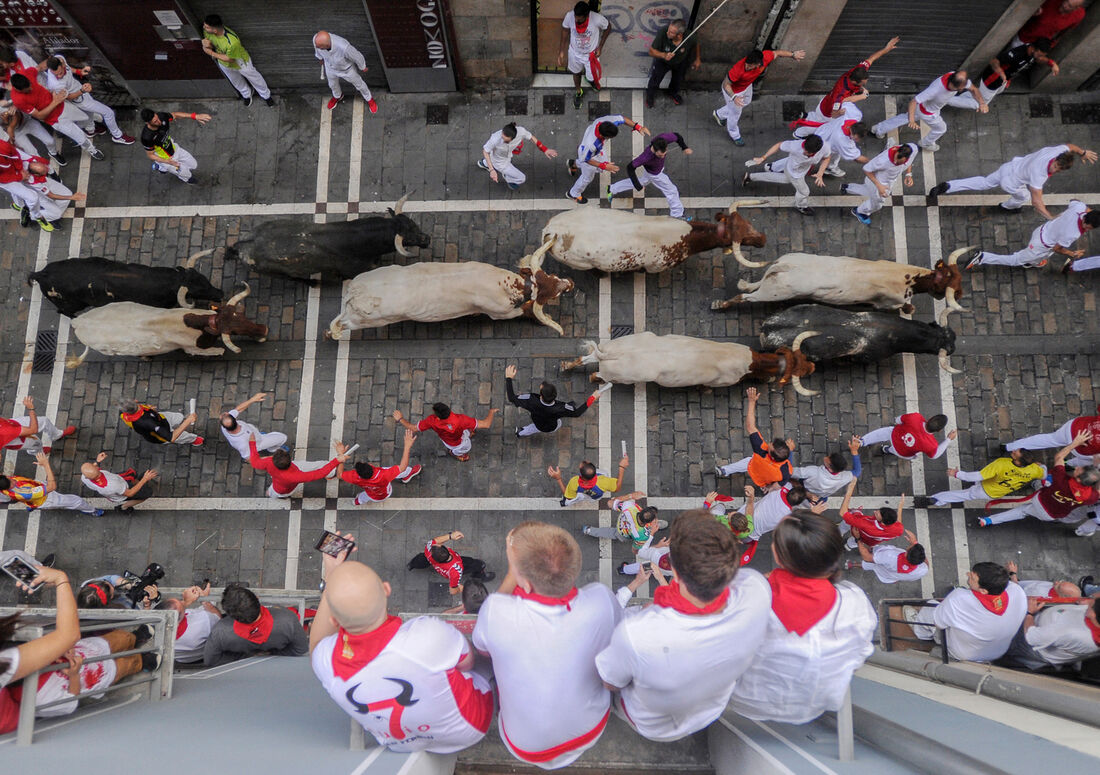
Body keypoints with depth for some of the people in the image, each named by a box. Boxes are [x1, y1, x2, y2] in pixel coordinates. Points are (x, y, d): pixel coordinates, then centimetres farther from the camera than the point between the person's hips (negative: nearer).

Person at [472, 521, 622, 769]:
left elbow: (482, 646, -8)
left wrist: (512, 573, -13)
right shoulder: (602, 599, -30)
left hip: (527, 746, -1)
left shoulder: (496, 611, -35)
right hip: (592, 730, 2)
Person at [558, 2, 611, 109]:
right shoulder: (569, 16, -30)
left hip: (590, 54, -2)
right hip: (574, 52, 2)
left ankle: (591, 79, 57)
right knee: (576, 72, 27)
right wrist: (561, 52, -7)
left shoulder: (598, 19, -35)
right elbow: (565, 34, -10)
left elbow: (608, 28, -11)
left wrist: (600, 47, -12)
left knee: (592, 77, 17)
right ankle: (578, 92, 58)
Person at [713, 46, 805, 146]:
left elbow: (776, 52, -9)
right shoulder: (739, 68, -47)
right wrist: (733, 97, -50)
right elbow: (726, 84, -33)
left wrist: (793, 54, 5)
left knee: (746, 103, 34)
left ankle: (719, 114, 59)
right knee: (735, 112, 17)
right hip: (733, 90, -7)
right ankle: (735, 135, 51)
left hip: (747, 86, 7)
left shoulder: (765, 57, -32)